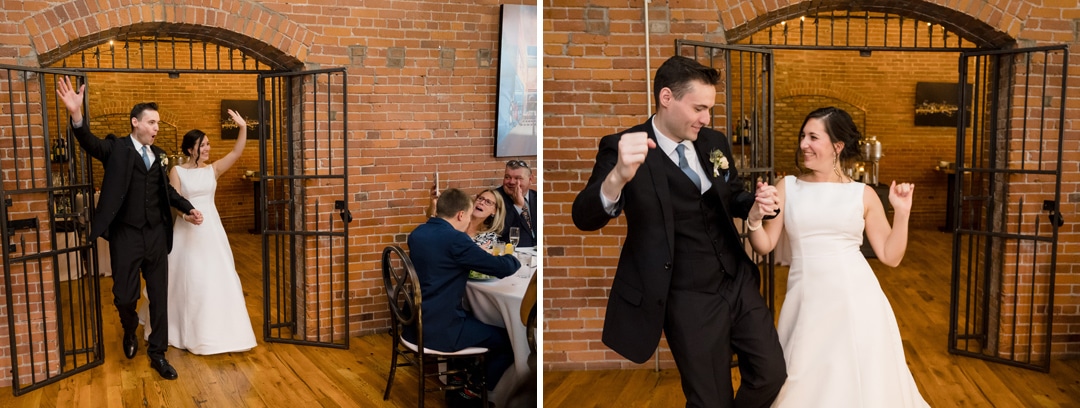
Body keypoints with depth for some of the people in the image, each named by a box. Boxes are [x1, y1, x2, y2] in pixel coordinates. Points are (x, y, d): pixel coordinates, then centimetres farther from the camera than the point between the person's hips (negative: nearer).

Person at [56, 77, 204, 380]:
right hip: (126, 236, -4)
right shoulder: (116, 149, -4)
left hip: (157, 235, 4)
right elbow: (90, 143, -26)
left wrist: (187, 208, 12)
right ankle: (130, 331, 34)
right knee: (125, 296, -1)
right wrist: (76, 116, -45)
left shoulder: (158, 154, 10)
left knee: (159, 296, 8)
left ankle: (157, 353, 21)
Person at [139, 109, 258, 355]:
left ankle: (216, 330, 16)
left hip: (211, 228, 3)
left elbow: (236, 153, -9)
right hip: (187, 230, -2)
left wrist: (243, 127, -20)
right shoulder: (177, 171, -2)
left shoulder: (213, 169, 4)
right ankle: (189, 332, 21)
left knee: (217, 278, 3)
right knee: (188, 279, 5)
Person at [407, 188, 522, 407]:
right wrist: (512, 259, 7)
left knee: (478, 319, 31)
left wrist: (474, 253, 13)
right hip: (439, 331, -9)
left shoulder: (418, 233, 6)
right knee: (507, 339, 7)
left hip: (416, 323, 9)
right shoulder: (455, 239, -19)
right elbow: (504, 269, -15)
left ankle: (460, 378, 31)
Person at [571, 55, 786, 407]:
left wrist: (751, 207, -5)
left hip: (740, 282, 6)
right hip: (690, 302, -5)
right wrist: (618, 176, -46)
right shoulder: (621, 147, -14)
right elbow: (585, 219, -25)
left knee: (771, 375, 14)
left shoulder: (715, 142, 4)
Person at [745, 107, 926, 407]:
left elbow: (890, 256, 6)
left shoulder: (863, 194, 4)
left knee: (859, 383, 6)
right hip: (807, 302, 1)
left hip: (856, 300, 0)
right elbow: (764, 246, 1)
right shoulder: (787, 187, 4)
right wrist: (756, 216, -17)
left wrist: (902, 213, -5)